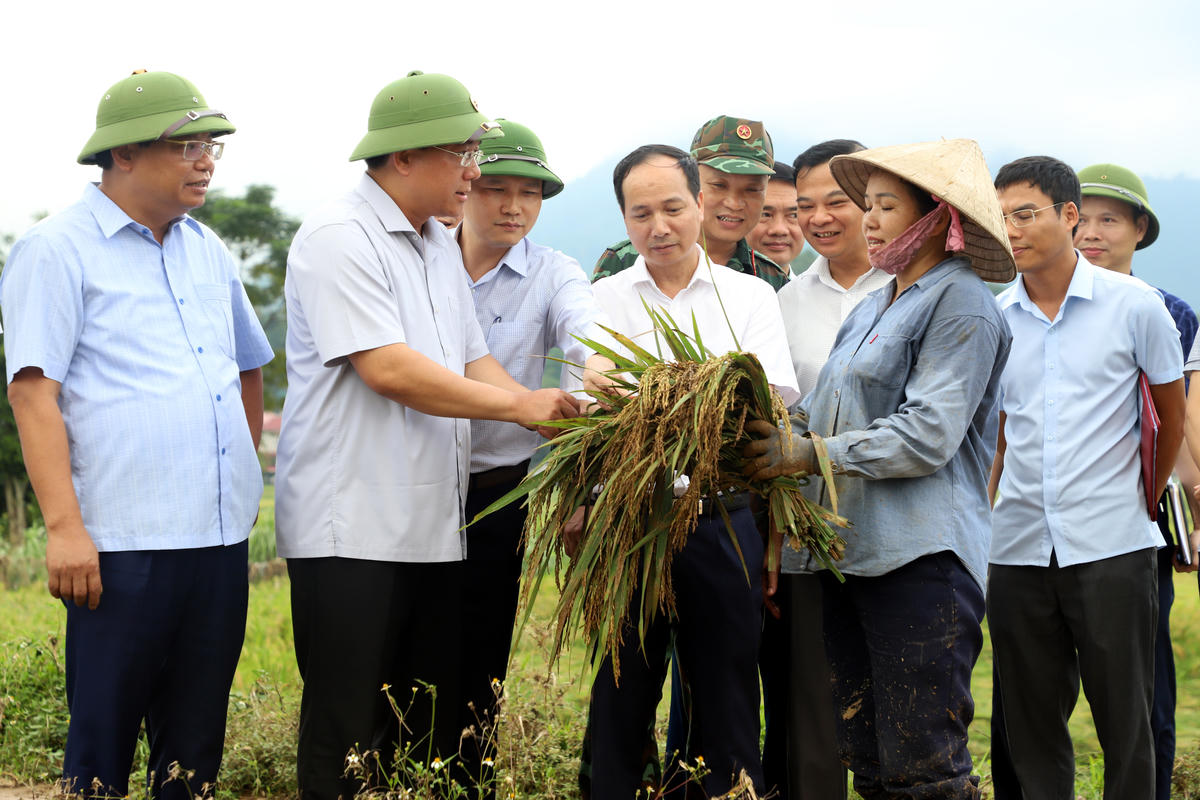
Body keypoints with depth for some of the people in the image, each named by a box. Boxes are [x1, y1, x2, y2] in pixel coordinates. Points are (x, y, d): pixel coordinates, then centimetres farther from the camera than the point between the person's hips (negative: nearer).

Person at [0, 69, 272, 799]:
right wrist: (64, 527, -17)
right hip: (123, 544, -6)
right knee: (103, 735, 0)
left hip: (219, 539, 6)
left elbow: (249, 370, 28)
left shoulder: (208, 252, 16)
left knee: (196, 739, 11)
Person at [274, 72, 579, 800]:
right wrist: (517, 405, -14)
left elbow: (473, 360, 18)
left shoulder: (441, 246, 18)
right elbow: (387, 368, -20)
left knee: (432, 737, 9)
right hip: (354, 530, -8)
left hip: (435, 530, 9)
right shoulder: (339, 238, -10)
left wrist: (553, 420, 0)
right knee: (351, 739, -4)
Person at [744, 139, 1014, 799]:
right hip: (848, 551, 9)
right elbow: (825, 415, 19)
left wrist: (808, 453, -15)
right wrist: (776, 427, -2)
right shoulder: (873, 309, 22)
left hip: (921, 555, -9)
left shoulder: (959, 304, -5)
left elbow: (927, 435, -16)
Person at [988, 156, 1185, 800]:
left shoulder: (1134, 305, -2)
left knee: (1124, 723, 1)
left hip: (1110, 549, -3)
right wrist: (981, 516, 9)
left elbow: (1172, 414, 10)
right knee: (1030, 727, 7)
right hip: (1017, 548, 3)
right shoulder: (994, 319, 7)